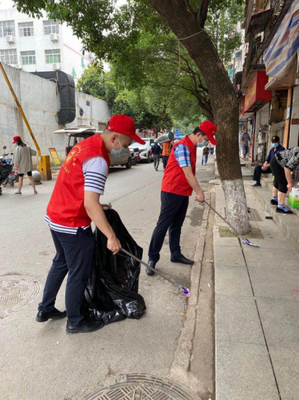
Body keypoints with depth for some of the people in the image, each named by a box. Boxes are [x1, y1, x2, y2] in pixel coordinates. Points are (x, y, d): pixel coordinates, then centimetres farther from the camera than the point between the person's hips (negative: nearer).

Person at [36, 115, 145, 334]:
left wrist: (97, 204, 16)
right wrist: (111, 237, -25)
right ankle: (75, 321, 29)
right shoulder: (98, 160, -24)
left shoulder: (85, 143, 6)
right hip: (73, 225, -9)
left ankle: (45, 309, 41)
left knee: (61, 263, 25)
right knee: (79, 274, 9)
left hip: (55, 217, 10)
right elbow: (90, 205, -29)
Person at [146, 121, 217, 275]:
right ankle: (152, 259, 5)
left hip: (183, 193, 9)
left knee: (176, 225, 16)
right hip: (172, 192, -9)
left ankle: (175, 254, 26)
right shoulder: (183, 147, -18)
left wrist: (197, 191, 16)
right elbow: (188, 174, -19)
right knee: (163, 225, -3)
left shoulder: (191, 147, 13)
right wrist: (199, 192, -12)